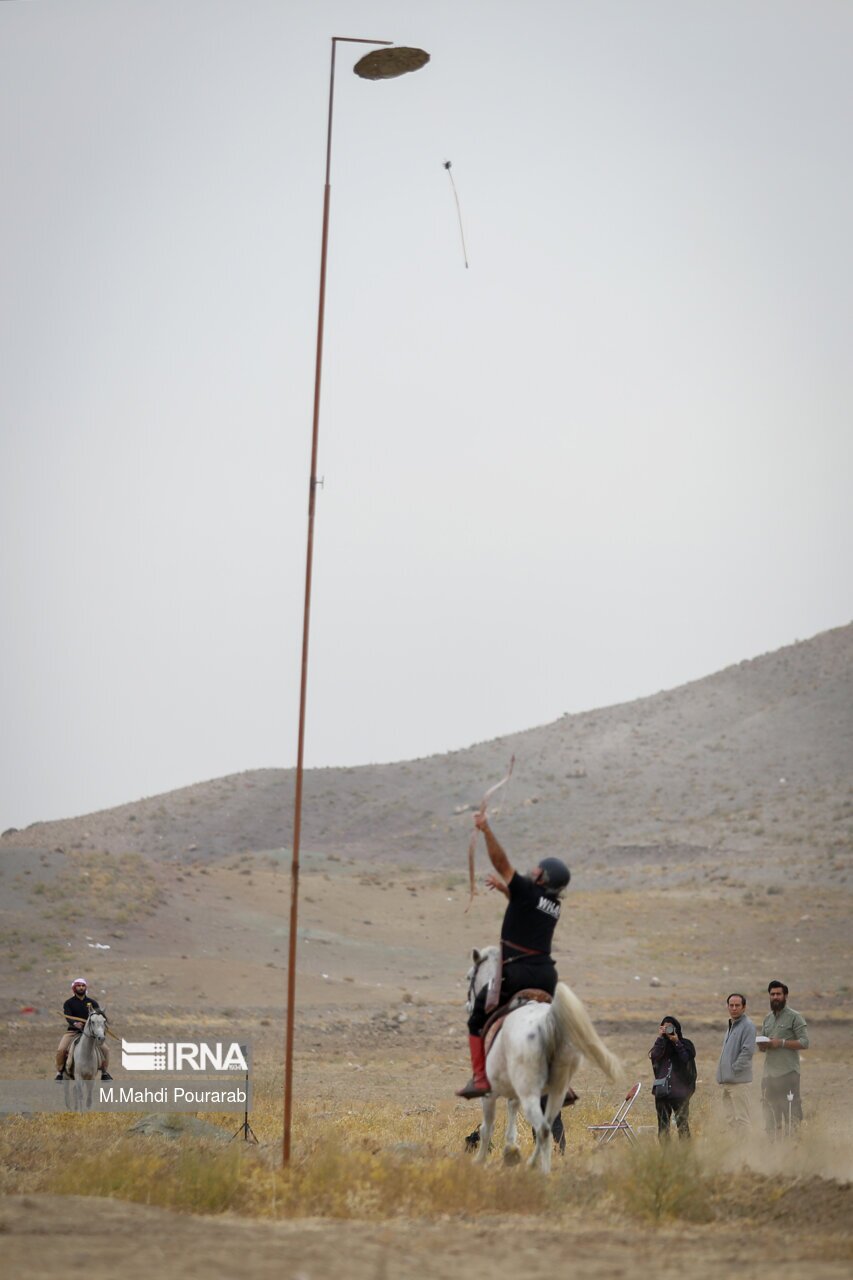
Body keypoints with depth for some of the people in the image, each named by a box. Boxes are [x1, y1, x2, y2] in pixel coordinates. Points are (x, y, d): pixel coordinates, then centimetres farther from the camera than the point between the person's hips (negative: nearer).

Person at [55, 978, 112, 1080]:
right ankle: (59, 1072, -2)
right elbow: (68, 1017, -15)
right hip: (73, 1031, -2)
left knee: (105, 1049, -11)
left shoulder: (92, 1002, 8)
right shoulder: (69, 1003, 1)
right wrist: (75, 1024, -35)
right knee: (61, 1049, -22)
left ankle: (105, 1073, 6)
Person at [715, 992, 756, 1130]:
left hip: (739, 1080, -9)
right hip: (728, 1080, 9)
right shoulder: (731, 1025, 19)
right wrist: (722, 1074, 15)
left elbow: (748, 1050, -19)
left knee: (742, 1118, -9)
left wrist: (734, 1069, -17)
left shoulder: (747, 1025, -9)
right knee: (730, 1117, 12)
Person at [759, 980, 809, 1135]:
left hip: (788, 1072, -7)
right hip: (769, 1072, 7)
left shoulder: (794, 1017, -2)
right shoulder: (768, 1018, 18)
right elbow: (761, 1044, 23)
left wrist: (781, 1043, -16)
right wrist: (762, 1045, -1)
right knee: (770, 1113, 9)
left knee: (791, 1113, -9)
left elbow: (804, 1042, -10)